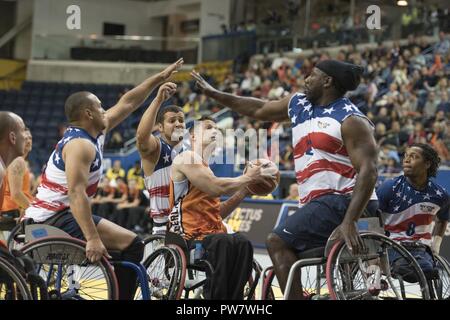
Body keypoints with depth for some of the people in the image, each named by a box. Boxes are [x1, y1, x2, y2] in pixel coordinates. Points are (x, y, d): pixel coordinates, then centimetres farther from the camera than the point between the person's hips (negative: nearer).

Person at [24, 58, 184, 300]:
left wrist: (159, 78, 23)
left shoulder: (94, 133, 12)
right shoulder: (80, 145, -17)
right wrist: (93, 239, -36)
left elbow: (127, 103, 21)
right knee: (131, 244, -17)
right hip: (56, 218, -11)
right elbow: (76, 194, -29)